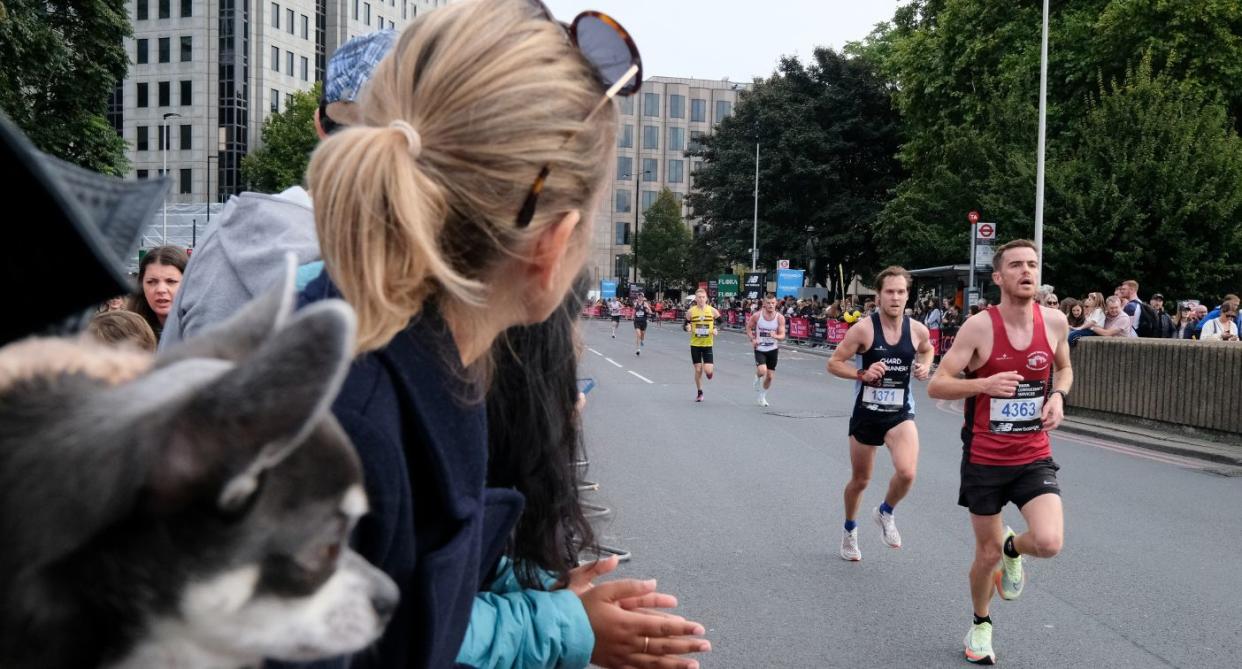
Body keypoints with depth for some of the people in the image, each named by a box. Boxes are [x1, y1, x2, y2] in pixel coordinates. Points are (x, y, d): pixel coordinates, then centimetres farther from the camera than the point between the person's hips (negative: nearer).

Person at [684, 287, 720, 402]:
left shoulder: (712, 310, -5)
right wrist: (687, 327, -17)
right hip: (695, 344, 1)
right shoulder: (690, 311, -4)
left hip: (708, 344, -1)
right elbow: (685, 325, 5)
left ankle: (712, 366, 27)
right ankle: (700, 393, 22)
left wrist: (716, 330, -12)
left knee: (708, 371, -10)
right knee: (698, 370, 4)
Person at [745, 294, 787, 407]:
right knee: (762, 371, -23)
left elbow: (782, 336, -10)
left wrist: (776, 336, -32)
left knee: (770, 376, 7)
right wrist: (752, 339, -9)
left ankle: (762, 397, 29)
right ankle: (757, 378, 15)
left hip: (773, 349, 2)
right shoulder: (757, 315, -11)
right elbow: (748, 327, 5)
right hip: (760, 348, -2)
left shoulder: (780, 318, -10)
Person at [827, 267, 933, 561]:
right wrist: (862, 374, -24)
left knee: (907, 473, -22)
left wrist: (925, 367, -1)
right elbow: (833, 363, -9)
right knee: (860, 480, 13)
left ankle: (885, 512, 11)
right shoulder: (863, 329, -14)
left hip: (900, 415, 1)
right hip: (866, 413, -1)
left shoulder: (917, 330, -4)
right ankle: (850, 531, 41)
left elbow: (927, 349, 20)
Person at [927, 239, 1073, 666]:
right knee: (987, 553, 9)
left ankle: (1013, 549, 20)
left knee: (1048, 543, -18)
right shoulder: (979, 327, -14)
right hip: (985, 460, -2)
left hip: (1034, 458, 2)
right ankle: (981, 625, 38)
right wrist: (984, 383, -30)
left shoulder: (1055, 321, -3)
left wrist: (1058, 395, -5)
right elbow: (936, 386, -13)